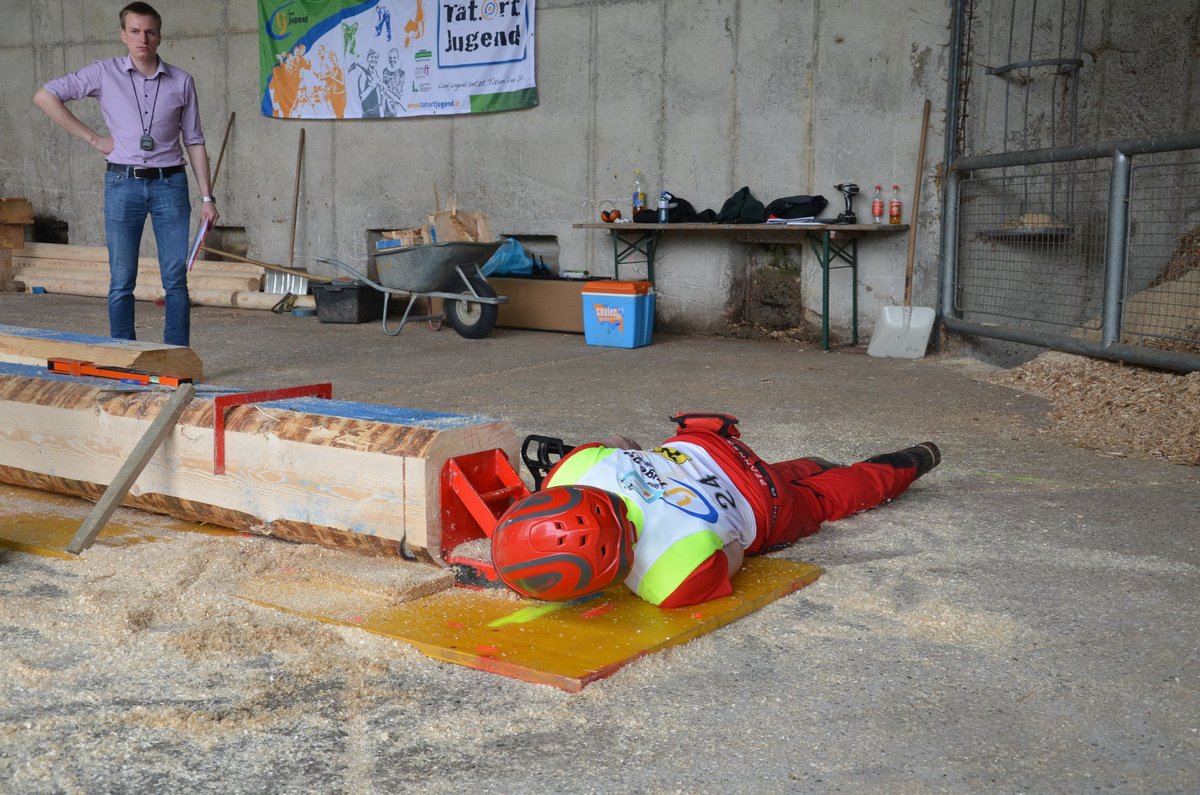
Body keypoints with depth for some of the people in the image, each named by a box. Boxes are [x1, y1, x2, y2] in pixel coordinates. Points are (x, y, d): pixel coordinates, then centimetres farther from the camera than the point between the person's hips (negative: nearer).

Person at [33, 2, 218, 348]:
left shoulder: (181, 82, 5)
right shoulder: (104, 73, 1)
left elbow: (194, 141, 8)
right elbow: (44, 96, 1)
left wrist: (207, 197, 3)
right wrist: (93, 139, -2)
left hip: (170, 184, 1)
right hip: (123, 185, -1)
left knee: (176, 279, 0)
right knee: (121, 281, 3)